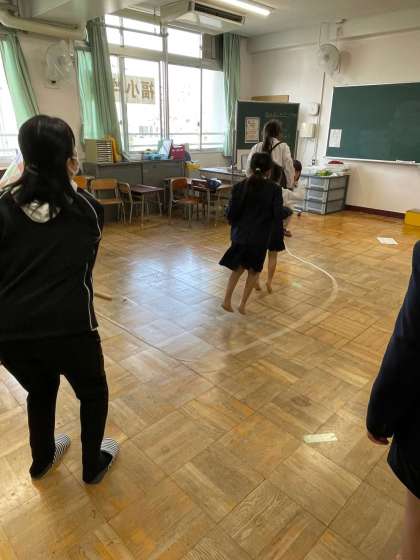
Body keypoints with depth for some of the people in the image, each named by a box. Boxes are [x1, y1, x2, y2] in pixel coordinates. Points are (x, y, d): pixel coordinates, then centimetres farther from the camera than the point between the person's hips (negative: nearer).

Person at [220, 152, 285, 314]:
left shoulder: (240, 186, -3)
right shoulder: (274, 189, -9)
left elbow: (231, 214, -4)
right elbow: (278, 216, -11)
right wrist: (284, 211, 12)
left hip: (240, 234, 2)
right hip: (260, 237, -2)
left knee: (238, 268, 22)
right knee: (254, 270, 17)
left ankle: (227, 301, 17)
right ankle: (243, 305, 19)